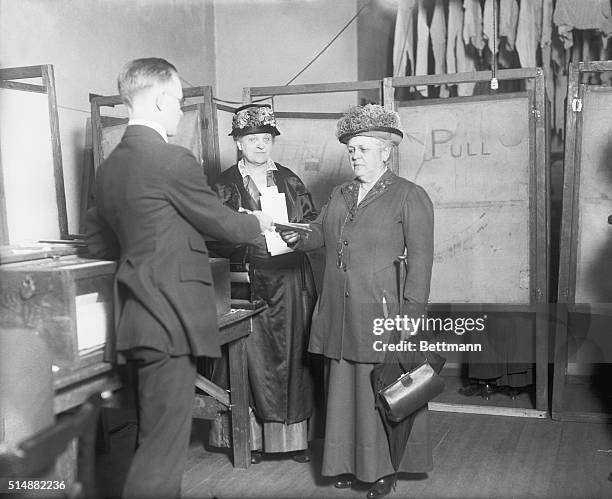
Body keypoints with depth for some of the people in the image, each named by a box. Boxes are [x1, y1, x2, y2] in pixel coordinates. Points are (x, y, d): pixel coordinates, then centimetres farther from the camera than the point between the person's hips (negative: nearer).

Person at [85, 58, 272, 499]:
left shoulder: (110, 166, 11)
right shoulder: (173, 160, -14)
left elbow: (98, 242, 18)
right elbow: (222, 223, -5)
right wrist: (259, 223, 14)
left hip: (135, 316, 9)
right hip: (170, 318, -9)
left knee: (155, 434, 19)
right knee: (163, 445, -2)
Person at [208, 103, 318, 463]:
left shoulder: (289, 180, 10)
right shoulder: (225, 185, 3)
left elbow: (314, 221, 12)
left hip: (291, 279, 2)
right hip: (248, 280, -2)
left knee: (293, 354, 5)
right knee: (252, 356, -1)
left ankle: (295, 434, 15)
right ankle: (252, 435, 11)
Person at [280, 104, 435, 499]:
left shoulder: (410, 197, -2)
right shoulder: (340, 195, 17)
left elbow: (420, 259, -7)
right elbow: (319, 233, 17)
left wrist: (412, 314, -12)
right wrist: (297, 237, -6)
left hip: (381, 311, -5)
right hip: (340, 312, 6)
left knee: (382, 389, 3)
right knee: (344, 387, 11)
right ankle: (350, 462, 25)